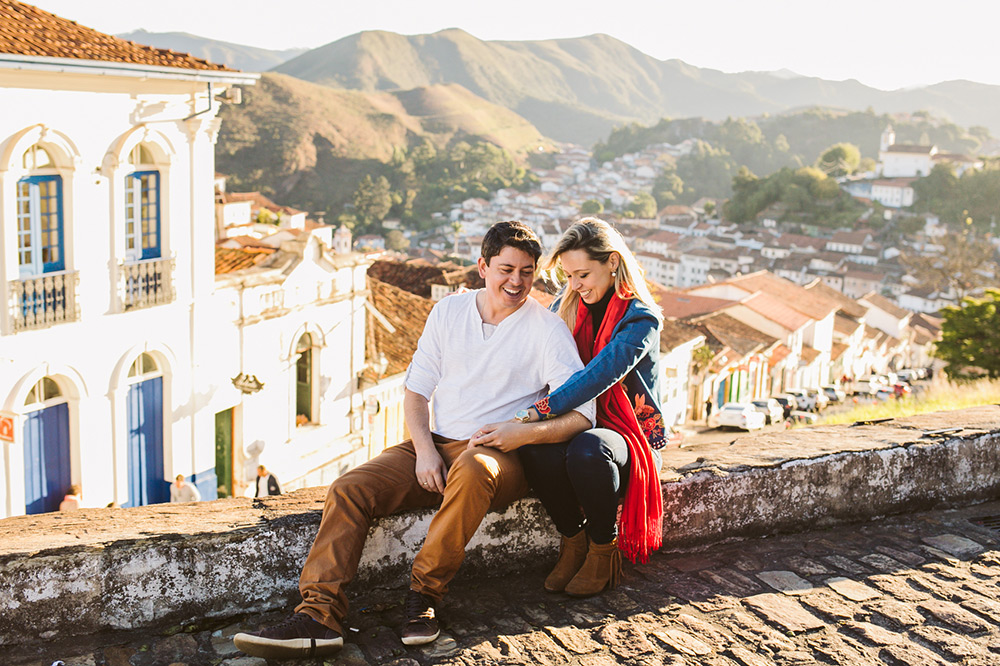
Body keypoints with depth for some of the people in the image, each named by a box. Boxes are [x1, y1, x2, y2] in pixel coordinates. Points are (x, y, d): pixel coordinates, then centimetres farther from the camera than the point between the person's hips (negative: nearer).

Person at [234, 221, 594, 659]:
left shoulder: (547, 329, -3)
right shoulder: (448, 312, 10)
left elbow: (581, 414, -10)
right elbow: (416, 391, 12)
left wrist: (519, 433, -24)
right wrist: (425, 449, -6)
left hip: (501, 456, -4)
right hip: (436, 447, 4)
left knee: (472, 468, -40)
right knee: (349, 490, -18)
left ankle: (425, 593, -24)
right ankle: (319, 614, -26)